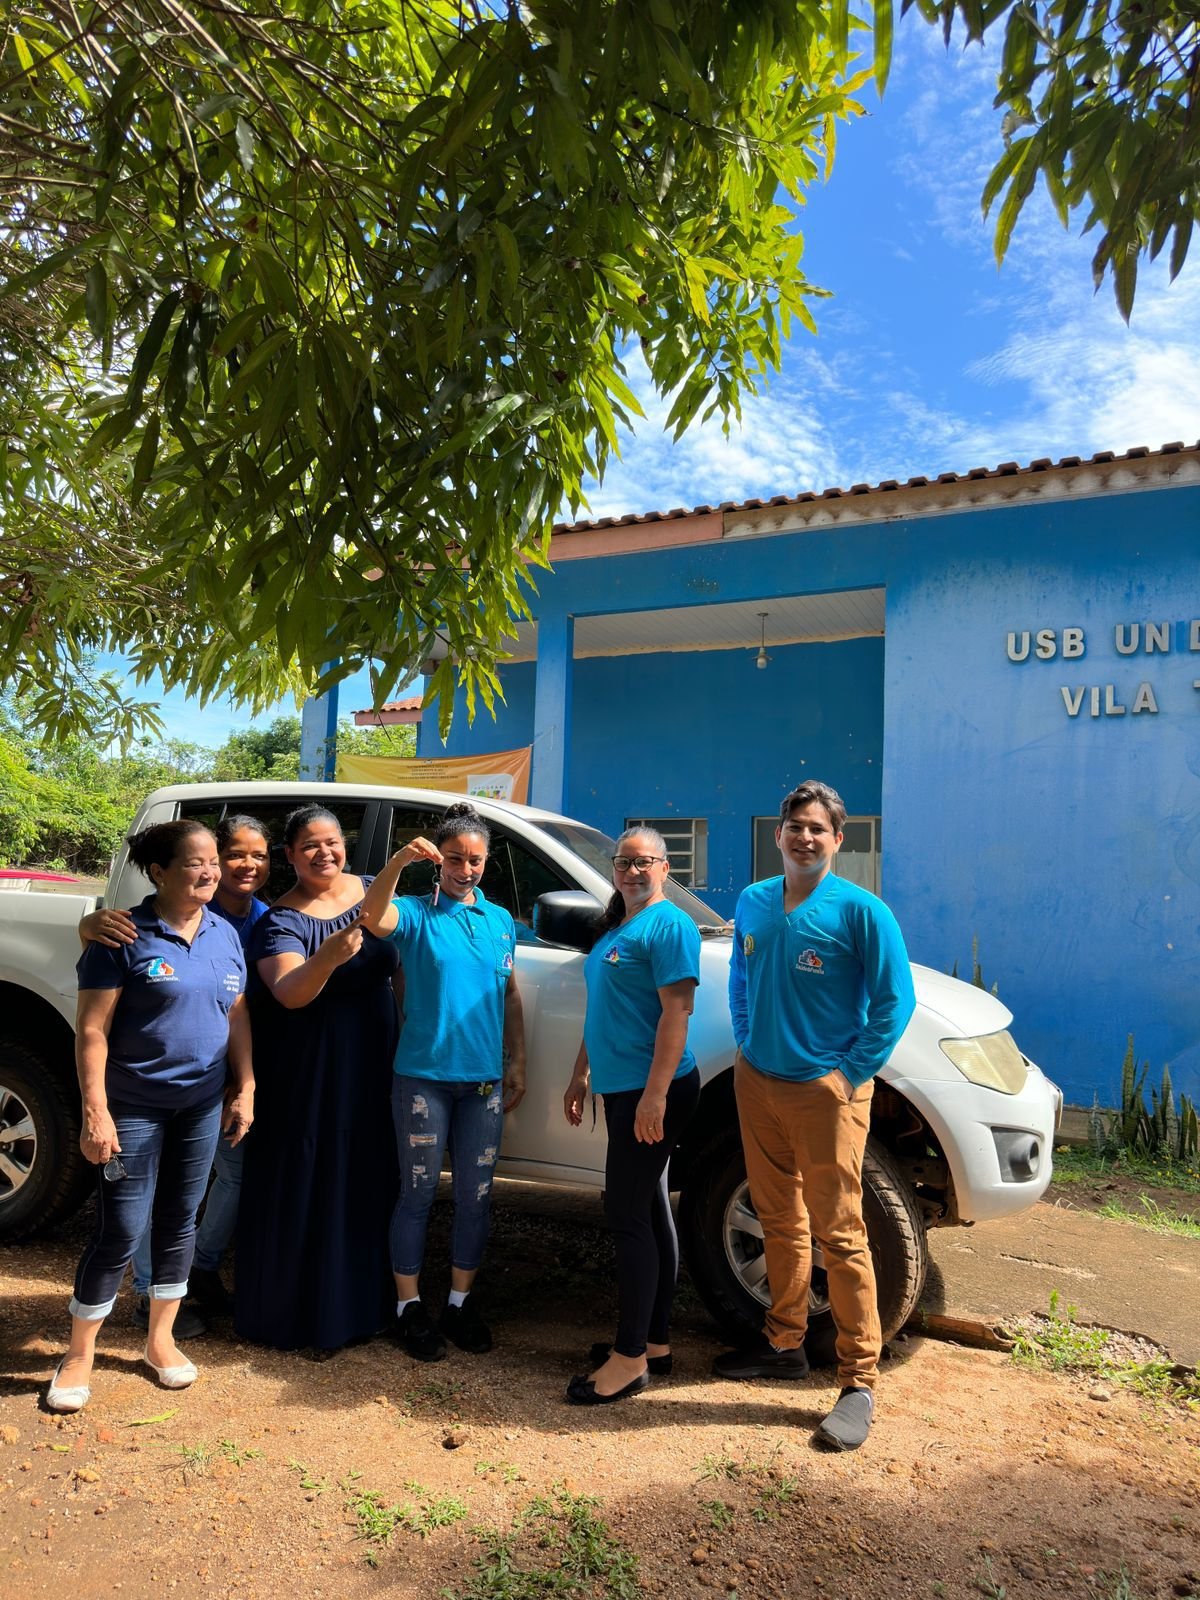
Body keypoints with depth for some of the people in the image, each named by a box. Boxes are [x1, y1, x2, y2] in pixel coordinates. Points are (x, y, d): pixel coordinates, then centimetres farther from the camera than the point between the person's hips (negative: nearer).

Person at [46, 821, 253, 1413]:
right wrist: (95, 1110, -18)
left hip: (201, 1106, 5)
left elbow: (237, 1018, 10)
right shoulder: (126, 936, -13)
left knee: (179, 1224, 14)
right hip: (134, 1109, -5)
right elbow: (92, 1030, -14)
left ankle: (160, 1338, 31)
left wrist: (245, 1088, 5)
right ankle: (79, 1354, 20)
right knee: (121, 1231, 0)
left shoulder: (225, 935, 4)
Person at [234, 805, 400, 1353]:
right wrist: (328, 957, -48)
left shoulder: (370, 891, 3)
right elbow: (289, 993, -29)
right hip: (309, 1076, -5)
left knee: (365, 1185, 12)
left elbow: (402, 962, 15)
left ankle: (356, 1303, 28)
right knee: (306, 1187, 2)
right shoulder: (281, 920, -12)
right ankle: (295, 1313, 19)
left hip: (372, 1066, 5)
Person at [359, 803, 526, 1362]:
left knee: (475, 1196, 11)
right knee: (418, 1193, 5)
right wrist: (399, 860, -42)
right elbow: (373, 917, -28)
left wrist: (517, 1063, 10)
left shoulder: (500, 920, 9)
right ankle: (409, 1306, 20)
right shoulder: (416, 912, -4)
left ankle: (461, 1301, 27)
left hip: (484, 1081, 4)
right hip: (423, 1077, -4)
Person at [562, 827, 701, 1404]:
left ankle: (630, 1358, 3)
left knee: (627, 1214, -6)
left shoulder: (668, 926, -13)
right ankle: (654, 1340, 25)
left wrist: (654, 1093, -25)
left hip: (652, 1092, -9)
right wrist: (581, 1074, 22)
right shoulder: (614, 929, 16)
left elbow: (676, 1012, -20)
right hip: (620, 1087, 9)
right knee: (648, 1210, 14)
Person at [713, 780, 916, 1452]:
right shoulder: (753, 903, 6)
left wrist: (854, 1072, -10)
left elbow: (895, 1001, -9)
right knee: (780, 1221, 18)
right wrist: (746, 1044, 10)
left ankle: (860, 1380, 10)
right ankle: (784, 1342, 34)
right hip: (758, 1083, 6)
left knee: (839, 1233, -2)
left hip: (826, 1090, -5)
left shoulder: (860, 911, -11)